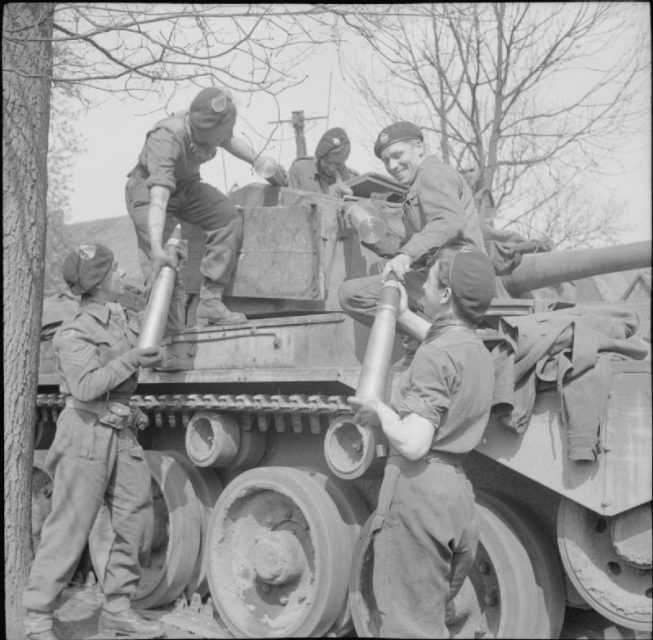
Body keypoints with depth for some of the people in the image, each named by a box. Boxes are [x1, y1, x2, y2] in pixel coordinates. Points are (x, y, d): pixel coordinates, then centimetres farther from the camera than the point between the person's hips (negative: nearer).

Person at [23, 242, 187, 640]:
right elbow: (85, 388, -21)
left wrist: (173, 275, 15)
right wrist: (129, 360, -24)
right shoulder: (75, 333, -10)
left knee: (136, 521, 6)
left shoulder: (126, 321, 11)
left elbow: (174, 326, 22)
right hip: (87, 432, -7)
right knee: (70, 529, -4)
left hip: (123, 433, 7)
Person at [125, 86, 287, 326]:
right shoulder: (166, 139, -38)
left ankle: (210, 302, -10)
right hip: (147, 187, -6)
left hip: (187, 185, 6)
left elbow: (230, 140, 11)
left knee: (229, 219, -12)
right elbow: (158, 196, -48)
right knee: (158, 260, -25)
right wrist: (157, 249, -58)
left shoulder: (213, 126, -17)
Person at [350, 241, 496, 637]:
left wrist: (380, 411, -7)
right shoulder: (478, 350, 12)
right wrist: (404, 316, 42)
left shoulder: (434, 356, -16)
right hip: (459, 493, 9)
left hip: (420, 490, -9)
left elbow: (412, 444, -24)